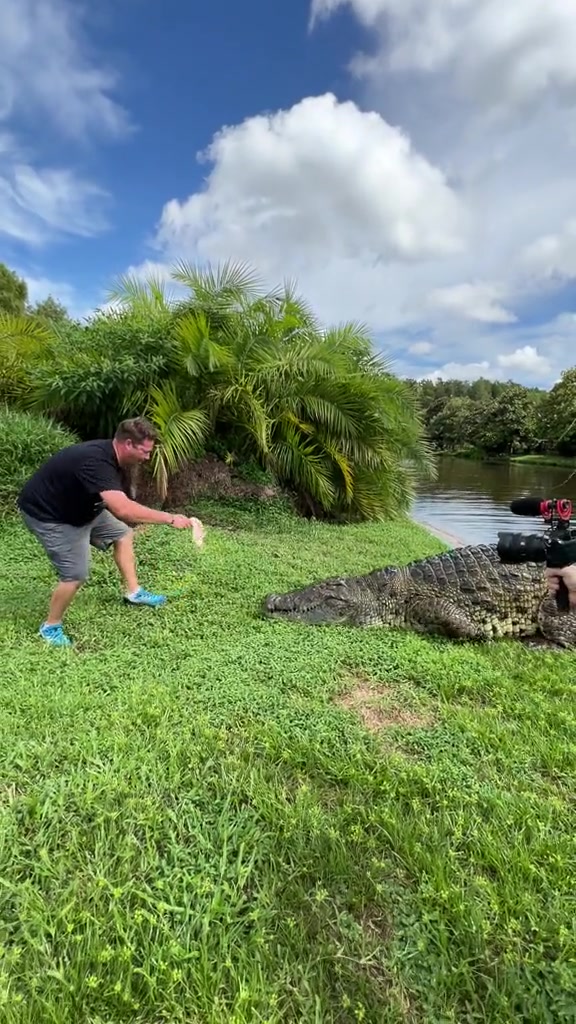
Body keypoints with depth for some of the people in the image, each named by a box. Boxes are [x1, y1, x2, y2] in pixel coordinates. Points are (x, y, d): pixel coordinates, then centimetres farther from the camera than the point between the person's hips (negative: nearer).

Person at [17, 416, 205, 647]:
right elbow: (123, 509, -48)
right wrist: (170, 519, -43)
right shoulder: (96, 461, -37)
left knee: (123, 532, 13)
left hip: (79, 507, 10)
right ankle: (50, 627, 11)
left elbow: (118, 505, 8)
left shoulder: (112, 457, -6)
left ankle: (133, 592, 23)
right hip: (47, 514, -10)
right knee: (76, 574, -13)